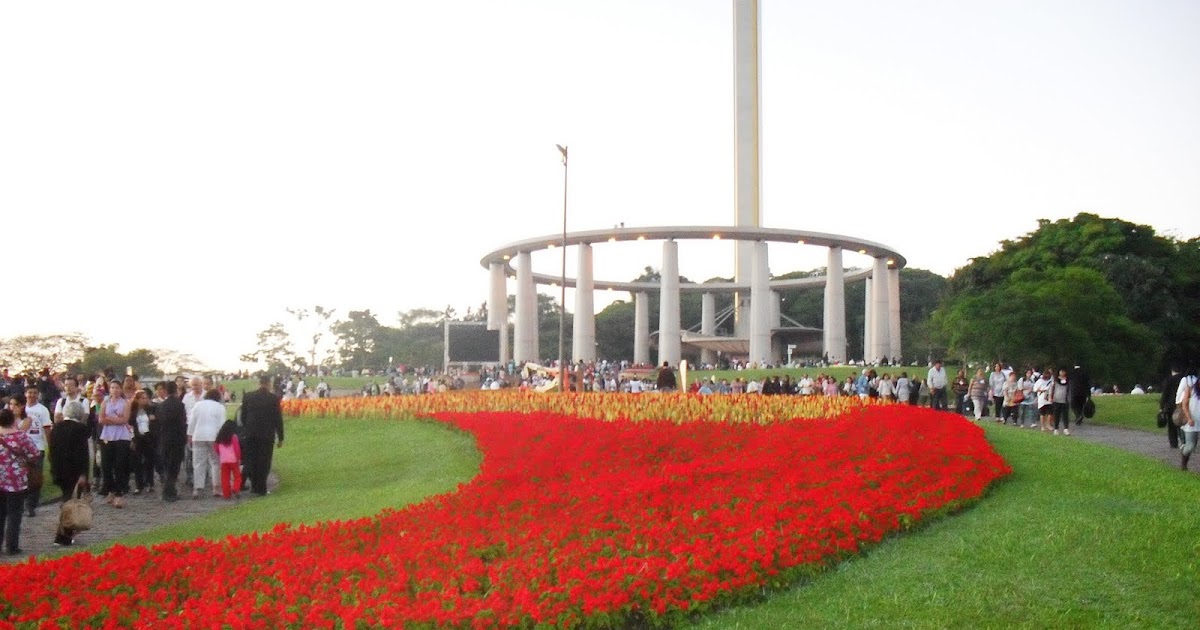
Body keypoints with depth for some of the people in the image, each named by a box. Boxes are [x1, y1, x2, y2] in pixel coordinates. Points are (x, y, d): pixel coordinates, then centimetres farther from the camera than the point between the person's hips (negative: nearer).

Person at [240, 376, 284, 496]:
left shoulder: (248, 397, 0)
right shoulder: (274, 398, -6)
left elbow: (243, 417, 4)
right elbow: (278, 419, -4)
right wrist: (280, 438, 2)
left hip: (250, 435, 2)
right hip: (267, 435, -2)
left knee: (251, 461, 12)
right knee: (264, 463, 4)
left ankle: (254, 486, 14)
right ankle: (261, 489, 5)